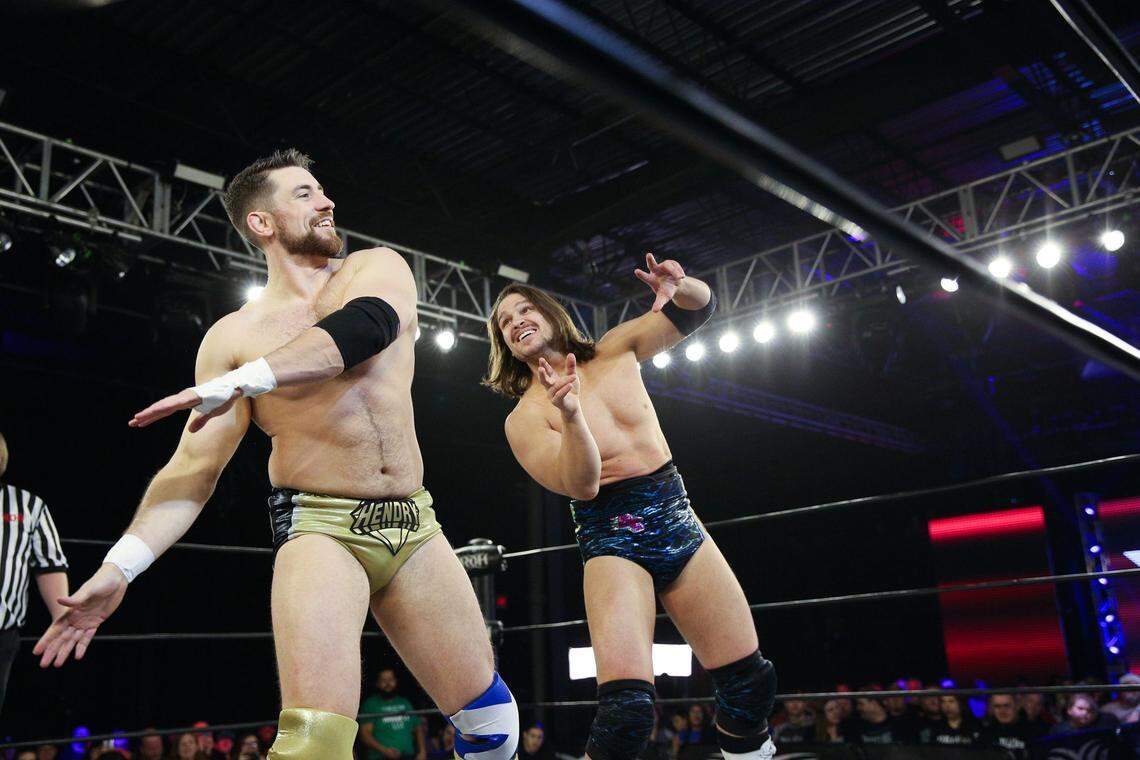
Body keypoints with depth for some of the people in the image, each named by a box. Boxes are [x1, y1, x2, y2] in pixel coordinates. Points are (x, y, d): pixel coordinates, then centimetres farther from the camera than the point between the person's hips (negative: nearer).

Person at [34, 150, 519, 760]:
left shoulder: (379, 269, 5)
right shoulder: (233, 337, 1)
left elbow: (366, 327, -19)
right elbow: (194, 466, -1)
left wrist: (241, 381, -27)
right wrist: (120, 566, -14)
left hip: (413, 526, 3)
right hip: (320, 527, -2)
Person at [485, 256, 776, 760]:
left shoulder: (616, 352, 6)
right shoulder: (525, 418, -4)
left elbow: (700, 308, 11)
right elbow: (581, 485, -16)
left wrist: (681, 287, -12)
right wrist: (571, 415, -33)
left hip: (676, 518, 4)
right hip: (612, 540, -4)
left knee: (750, 682, 7)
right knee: (627, 707, -22)